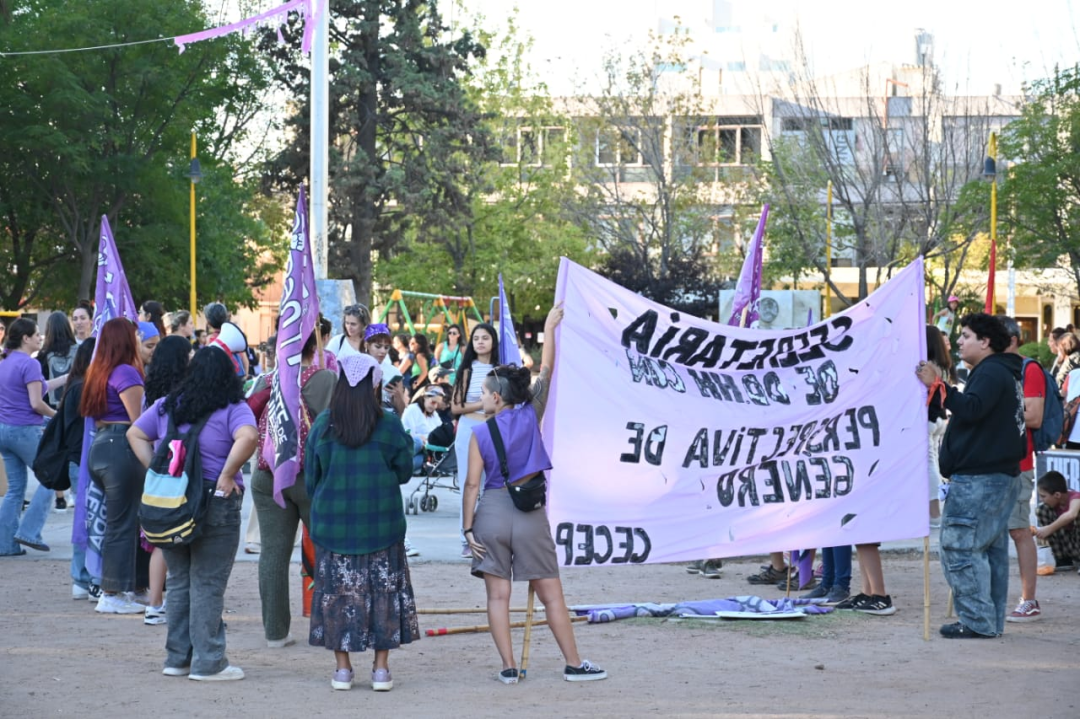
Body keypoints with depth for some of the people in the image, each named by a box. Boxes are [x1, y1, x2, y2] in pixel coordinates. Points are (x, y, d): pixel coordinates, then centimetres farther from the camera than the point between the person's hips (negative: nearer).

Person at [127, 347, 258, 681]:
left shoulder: (167, 406, 8)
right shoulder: (234, 410, -8)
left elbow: (135, 434, 11)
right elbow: (247, 437, -26)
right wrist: (227, 474, -16)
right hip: (215, 504, -5)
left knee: (178, 581, 15)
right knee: (207, 585, 0)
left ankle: (177, 658, 20)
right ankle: (207, 662, 3)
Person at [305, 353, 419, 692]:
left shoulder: (322, 426, -4)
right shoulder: (388, 426, -8)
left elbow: (311, 478, 4)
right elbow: (404, 471, 2)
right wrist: (407, 444, 21)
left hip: (333, 523, 1)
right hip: (382, 524, -1)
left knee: (338, 591, 8)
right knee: (383, 591, 7)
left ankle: (342, 668, 8)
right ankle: (381, 669, 7)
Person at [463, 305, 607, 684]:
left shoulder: (480, 433, -4)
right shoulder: (531, 416, -2)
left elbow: (472, 484, -5)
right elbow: (546, 371, 5)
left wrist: (468, 527, 0)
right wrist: (550, 328, 13)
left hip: (491, 511, -1)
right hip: (530, 513, 1)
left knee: (497, 595, 5)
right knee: (551, 594, 7)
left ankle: (508, 667, 4)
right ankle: (574, 664, 10)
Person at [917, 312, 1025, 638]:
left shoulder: (991, 373, -12)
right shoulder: (1003, 373, 23)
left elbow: (971, 409, -26)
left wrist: (939, 385, -27)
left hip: (978, 479, -11)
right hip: (999, 475, 11)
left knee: (960, 547, -11)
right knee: (992, 549, 12)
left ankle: (977, 621, -12)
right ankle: (991, 620, 15)